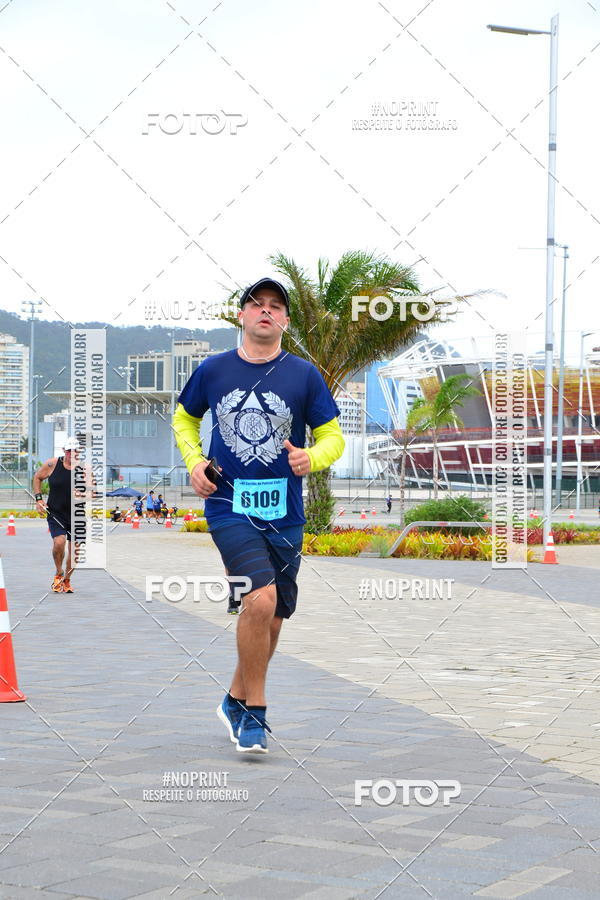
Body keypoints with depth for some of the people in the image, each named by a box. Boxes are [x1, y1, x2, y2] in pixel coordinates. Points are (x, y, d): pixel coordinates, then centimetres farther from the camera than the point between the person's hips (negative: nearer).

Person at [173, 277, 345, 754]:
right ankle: (254, 713, -6)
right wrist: (194, 462, 4)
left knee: (271, 620, 11)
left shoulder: (304, 375, 2)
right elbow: (184, 418, 21)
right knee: (260, 600, -22)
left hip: (284, 514, 2)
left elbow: (333, 437, 5)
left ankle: (236, 701, 36)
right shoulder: (212, 370, 4)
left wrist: (312, 458, -17)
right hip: (229, 506, -2)